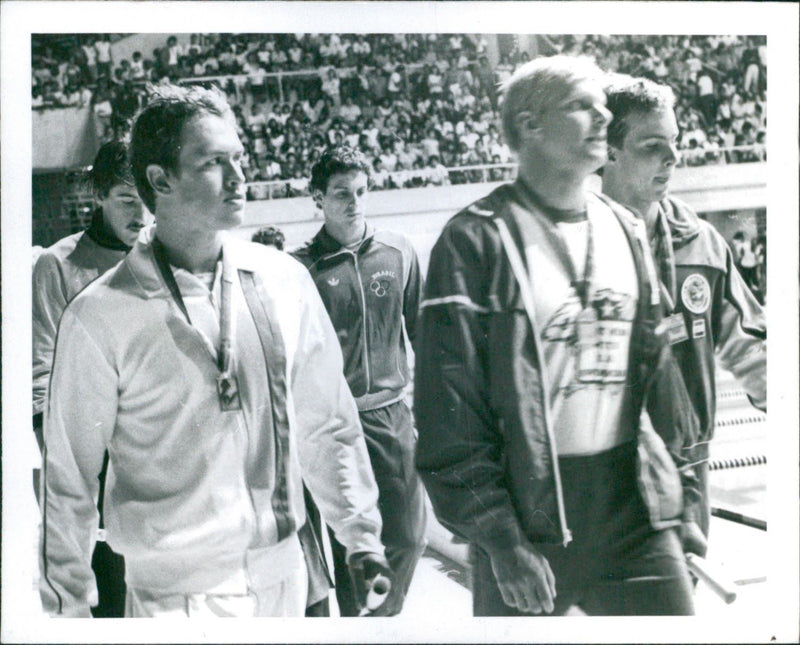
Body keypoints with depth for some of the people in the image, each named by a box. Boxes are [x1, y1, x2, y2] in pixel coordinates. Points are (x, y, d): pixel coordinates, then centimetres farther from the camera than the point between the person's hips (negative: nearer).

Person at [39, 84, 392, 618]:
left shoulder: (285, 280, 0)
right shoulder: (101, 316, -12)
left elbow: (327, 424, 8)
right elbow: (69, 482, -4)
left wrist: (362, 538, 10)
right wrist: (67, 609, -1)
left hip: (283, 573, 4)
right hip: (173, 592, -4)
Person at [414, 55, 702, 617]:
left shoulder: (624, 229, 10)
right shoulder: (477, 241, -10)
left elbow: (658, 366, 14)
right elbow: (451, 407, -14)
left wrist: (682, 488, 11)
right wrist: (497, 538, -16)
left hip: (633, 504, 5)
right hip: (530, 514, -5)